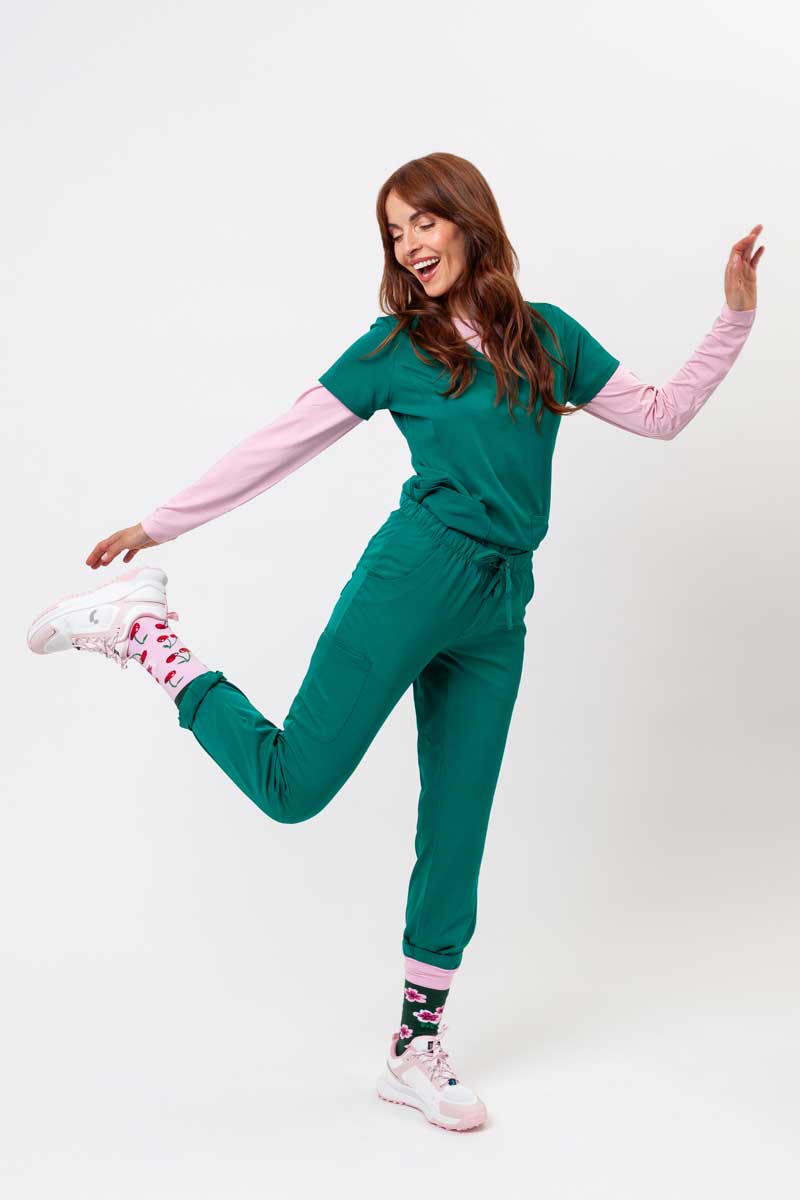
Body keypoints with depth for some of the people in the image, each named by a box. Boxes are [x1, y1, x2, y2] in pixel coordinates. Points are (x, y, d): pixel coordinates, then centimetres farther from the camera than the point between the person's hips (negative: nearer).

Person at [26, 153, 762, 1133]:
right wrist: (160, 525, 5)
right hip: (416, 575, -3)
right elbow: (280, 444, 4)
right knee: (294, 783, -10)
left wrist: (736, 318, 11)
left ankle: (417, 1050, 19)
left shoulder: (547, 336, 13)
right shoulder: (395, 347, 3)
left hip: (499, 611, 4)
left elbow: (660, 414, 18)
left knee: (456, 831, 7)